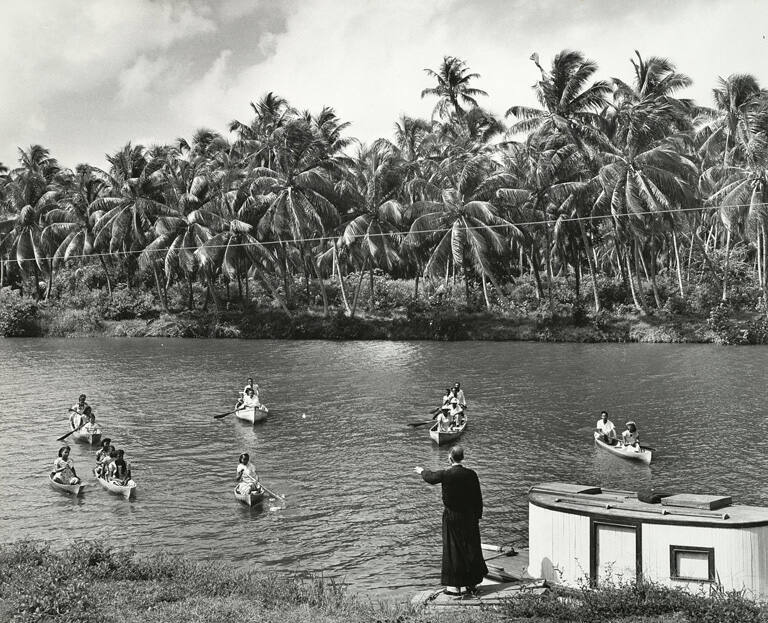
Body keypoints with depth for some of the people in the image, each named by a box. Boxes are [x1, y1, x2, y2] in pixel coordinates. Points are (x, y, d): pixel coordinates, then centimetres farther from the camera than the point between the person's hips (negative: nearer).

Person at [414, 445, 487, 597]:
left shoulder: (445, 474, -15)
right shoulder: (471, 474, -8)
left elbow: (431, 477, 7)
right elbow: (478, 497, -1)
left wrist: (422, 471, 29)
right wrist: (478, 516, 10)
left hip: (452, 517, -2)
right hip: (469, 516, 2)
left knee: (453, 550, 5)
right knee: (471, 549, 12)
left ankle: (454, 585, 7)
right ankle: (472, 583, 21)